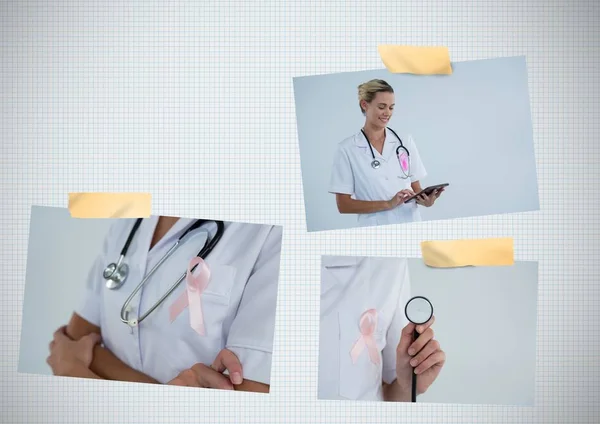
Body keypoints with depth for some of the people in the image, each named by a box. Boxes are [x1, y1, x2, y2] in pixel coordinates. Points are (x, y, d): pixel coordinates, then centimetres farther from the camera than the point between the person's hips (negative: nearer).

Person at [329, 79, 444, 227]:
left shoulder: (405, 141, 5)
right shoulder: (346, 149, -5)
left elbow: (416, 188, 9)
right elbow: (343, 204, -7)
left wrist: (425, 200, -12)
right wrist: (388, 204, -16)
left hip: (410, 225, 3)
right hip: (375, 231, -2)